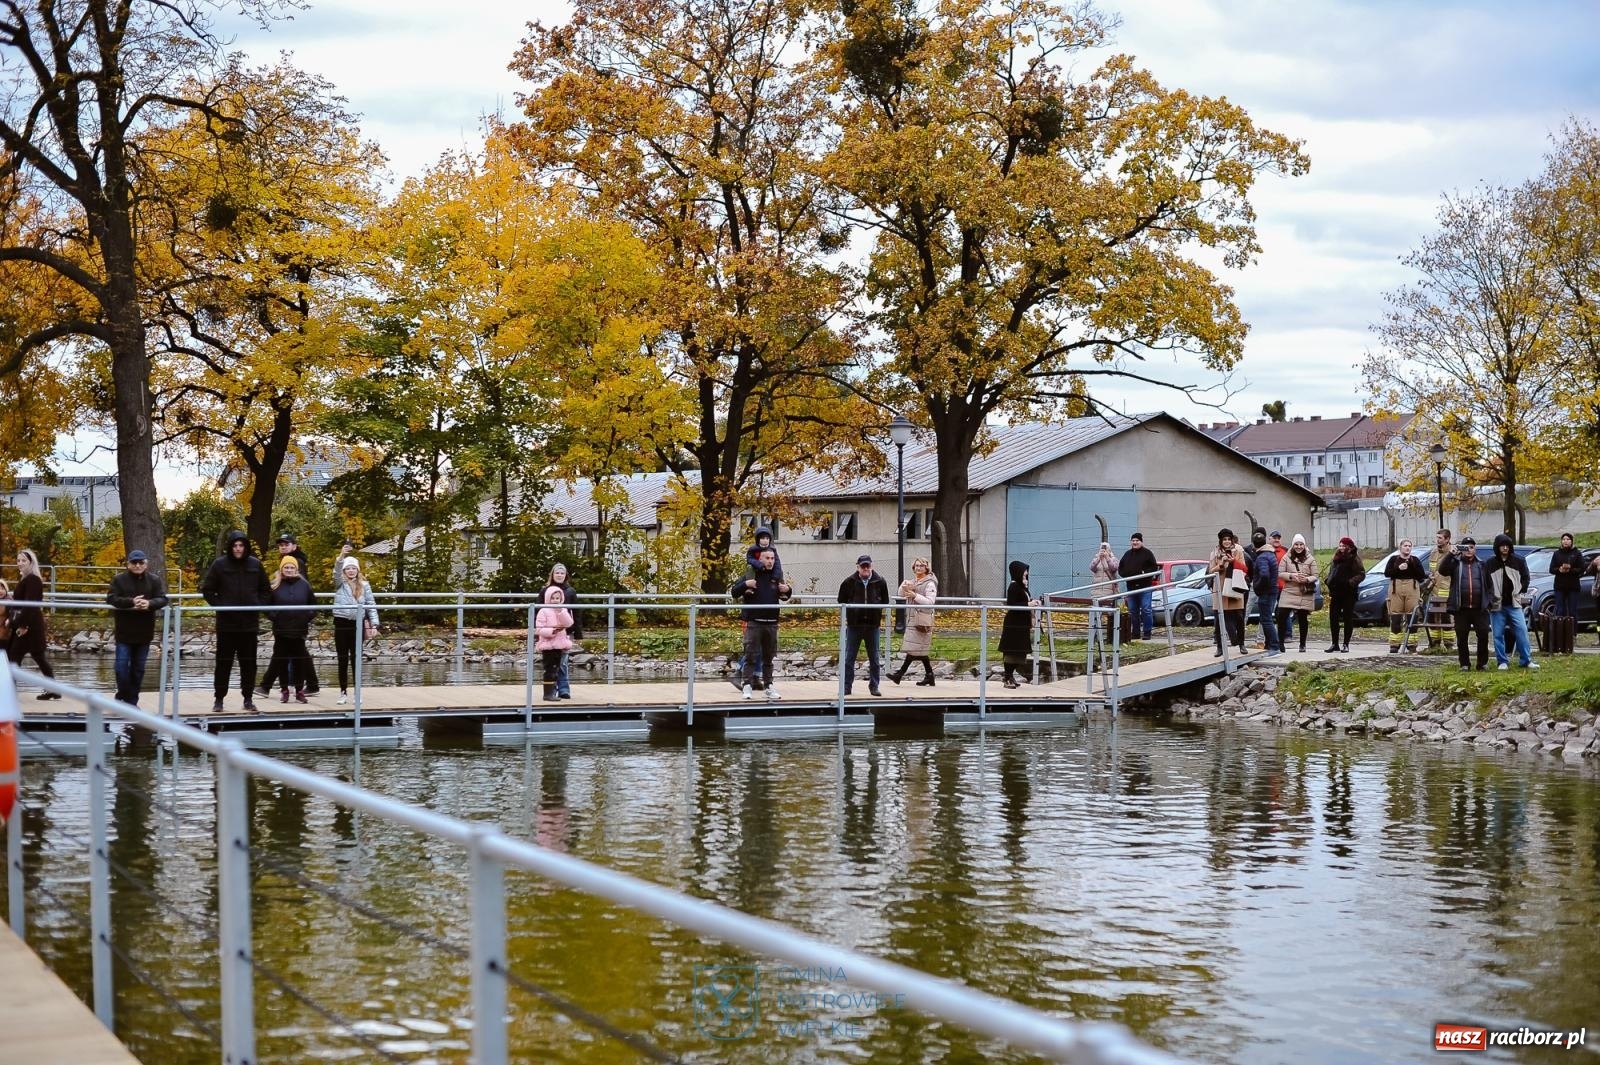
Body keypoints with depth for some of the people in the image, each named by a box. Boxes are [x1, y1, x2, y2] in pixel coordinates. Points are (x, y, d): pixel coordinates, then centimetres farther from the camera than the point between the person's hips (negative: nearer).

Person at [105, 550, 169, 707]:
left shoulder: (154, 580, 3)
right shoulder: (119, 579, -2)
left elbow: (162, 599, -4)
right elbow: (111, 599, -10)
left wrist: (149, 604, -26)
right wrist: (131, 602, -25)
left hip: (144, 632, 2)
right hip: (124, 631, -2)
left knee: (138, 667, 8)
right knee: (121, 665, -6)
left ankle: (132, 700, 17)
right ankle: (123, 695, 9)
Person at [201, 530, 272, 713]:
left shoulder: (255, 564, 4)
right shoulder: (220, 565, -3)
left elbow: (266, 590, 13)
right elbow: (207, 589, 2)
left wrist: (259, 606, 0)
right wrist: (219, 605, -9)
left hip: (249, 623, 2)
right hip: (226, 623, -2)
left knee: (249, 663, 7)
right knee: (223, 663, 4)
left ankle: (248, 699, 15)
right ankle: (219, 699, 13)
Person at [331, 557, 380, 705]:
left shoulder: (364, 585, 5)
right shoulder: (340, 584, 3)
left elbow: (371, 605, 4)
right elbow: (336, 571, -16)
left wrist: (374, 625, -3)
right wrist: (341, 557, -32)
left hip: (358, 624, 1)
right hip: (341, 624, -1)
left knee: (356, 659, 5)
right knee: (342, 659, 4)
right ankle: (343, 692, 9)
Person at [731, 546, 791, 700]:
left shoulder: (776, 577, 11)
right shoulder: (750, 575, -2)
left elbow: (783, 596, 26)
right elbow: (734, 593, -5)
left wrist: (787, 590, 5)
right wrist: (745, 585, -21)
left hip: (771, 623, 4)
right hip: (753, 623, -4)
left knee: (769, 657, 10)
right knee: (751, 656, -5)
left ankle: (768, 685, 18)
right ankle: (748, 686, -4)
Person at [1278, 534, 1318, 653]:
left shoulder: (1310, 559, 4)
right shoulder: (1286, 558, 4)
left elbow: (1315, 576, 2)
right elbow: (1280, 574, -1)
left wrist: (1307, 579, -18)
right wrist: (1292, 576, -16)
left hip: (1305, 594, 0)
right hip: (1289, 593, 0)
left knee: (1303, 619, 7)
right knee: (1283, 616, -10)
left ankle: (1302, 644, 16)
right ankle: (1280, 642, -2)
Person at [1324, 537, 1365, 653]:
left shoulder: (1354, 558, -5)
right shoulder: (1336, 558, 14)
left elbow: (1361, 574, -10)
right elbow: (1331, 572, 23)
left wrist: (1351, 582, -21)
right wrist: (1329, 582, 6)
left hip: (1349, 592, -6)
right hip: (1336, 592, 6)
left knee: (1348, 618, 0)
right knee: (1333, 618, 3)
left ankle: (1346, 644, 5)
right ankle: (1334, 643, 10)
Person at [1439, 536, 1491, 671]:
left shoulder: (1481, 565, 13)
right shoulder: (1456, 563, 8)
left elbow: (1488, 584, 14)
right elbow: (1442, 570, -11)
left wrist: (1489, 602, 6)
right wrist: (1451, 554, -17)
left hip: (1479, 608, 1)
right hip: (1461, 608, -1)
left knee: (1483, 635, -3)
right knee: (1461, 637, 1)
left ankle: (1483, 663, 8)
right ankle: (1465, 664, 10)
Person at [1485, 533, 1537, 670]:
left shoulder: (1518, 562, 3)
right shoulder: (1490, 564, 0)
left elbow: (1525, 578, 12)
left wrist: (1520, 593, 5)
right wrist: (1490, 599, -3)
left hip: (1514, 604, 0)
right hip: (1497, 606, 0)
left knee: (1522, 631, -6)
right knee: (1498, 634, 1)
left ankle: (1526, 660, -1)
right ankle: (1501, 662, 9)